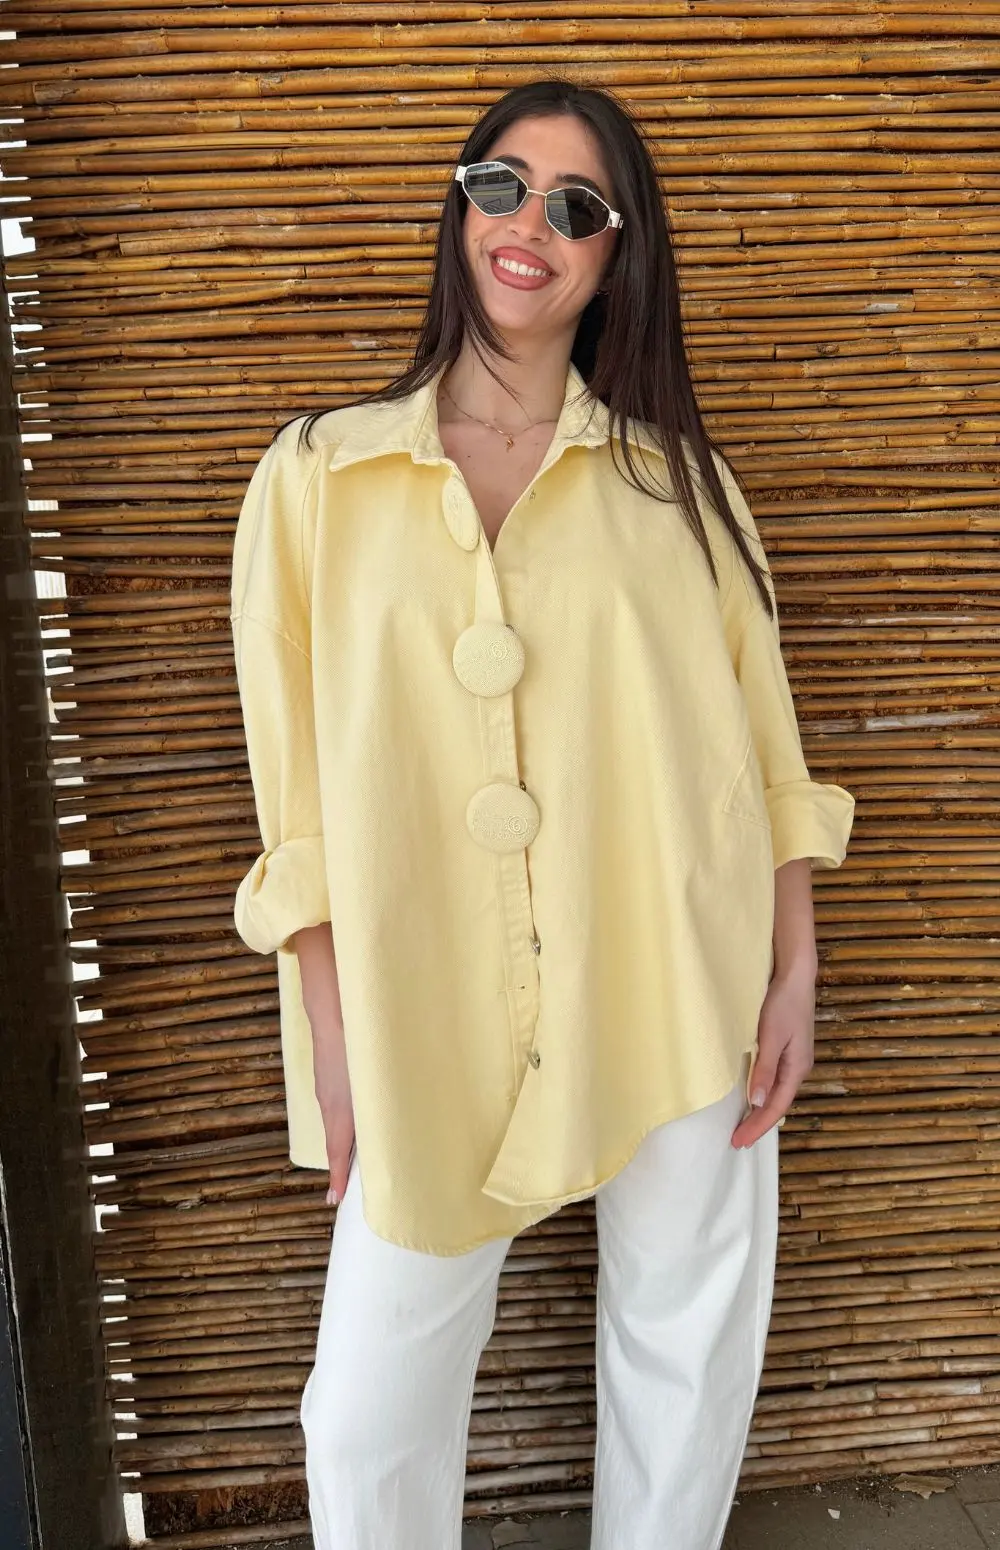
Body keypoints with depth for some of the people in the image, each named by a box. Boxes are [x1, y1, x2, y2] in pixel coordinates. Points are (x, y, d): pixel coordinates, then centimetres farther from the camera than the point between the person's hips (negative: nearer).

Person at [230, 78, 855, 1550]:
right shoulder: (319, 476, 2)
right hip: (434, 1015, -1)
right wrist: (335, 1036, -4)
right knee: (373, 1419, 5)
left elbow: (764, 739, 6)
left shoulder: (678, 476, 7)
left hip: (682, 992, 2)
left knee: (688, 1363, 15)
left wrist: (795, 970, -1)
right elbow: (298, 793, 0)